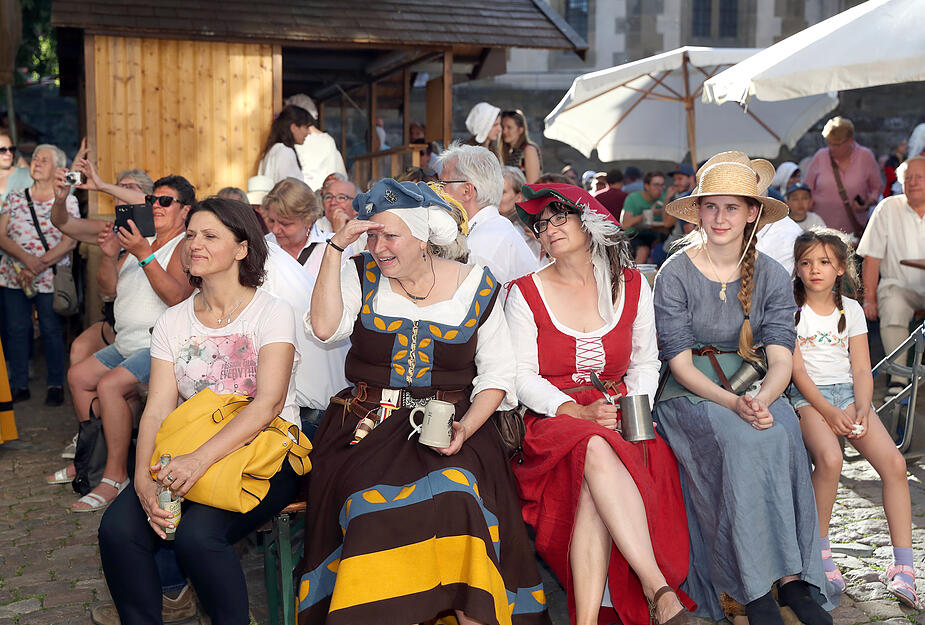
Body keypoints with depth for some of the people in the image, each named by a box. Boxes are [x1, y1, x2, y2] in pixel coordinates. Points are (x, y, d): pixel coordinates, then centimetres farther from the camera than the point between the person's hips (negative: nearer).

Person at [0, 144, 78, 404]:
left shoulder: (68, 201, 2)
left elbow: (70, 241, -7)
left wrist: (39, 265, -17)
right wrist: (26, 258, -16)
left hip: (50, 277, -3)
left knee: (51, 330, -2)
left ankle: (55, 385, 10)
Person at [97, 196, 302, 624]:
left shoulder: (272, 312, -4)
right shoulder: (173, 321, 10)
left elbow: (269, 403, -17)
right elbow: (158, 408, 2)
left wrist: (202, 458, -29)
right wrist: (143, 476, -17)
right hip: (188, 455, 5)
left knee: (197, 535, -29)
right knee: (118, 529, -19)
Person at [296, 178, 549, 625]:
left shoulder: (476, 286, 6)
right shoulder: (362, 275, 9)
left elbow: (497, 374, 6)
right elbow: (324, 327, -9)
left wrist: (466, 427, -11)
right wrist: (335, 248, -6)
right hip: (368, 422, 1)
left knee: (456, 491, -31)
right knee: (375, 498, -30)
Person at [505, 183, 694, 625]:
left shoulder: (631, 286, 12)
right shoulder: (527, 293, 4)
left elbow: (645, 364, 14)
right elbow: (522, 376, -2)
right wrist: (580, 413, -16)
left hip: (621, 426, 2)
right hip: (552, 423, -1)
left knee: (594, 487, -35)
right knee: (596, 451, -37)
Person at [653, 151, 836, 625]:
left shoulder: (771, 276, 4)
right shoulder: (675, 274, -5)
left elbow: (781, 358, -5)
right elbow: (680, 362, -9)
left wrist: (761, 400, -28)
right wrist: (732, 403, -26)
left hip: (755, 390, 3)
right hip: (690, 393, -3)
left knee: (781, 437, -29)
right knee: (742, 441, -32)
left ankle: (794, 580, -23)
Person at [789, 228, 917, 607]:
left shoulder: (851, 310, 10)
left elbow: (862, 370, 6)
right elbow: (797, 370, -7)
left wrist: (861, 411, -12)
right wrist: (828, 412, -19)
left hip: (848, 393, 4)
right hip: (808, 396, -4)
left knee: (894, 462, -18)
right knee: (829, 459, -32)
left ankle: (903, 568, -11)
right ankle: (821, 555, -14)